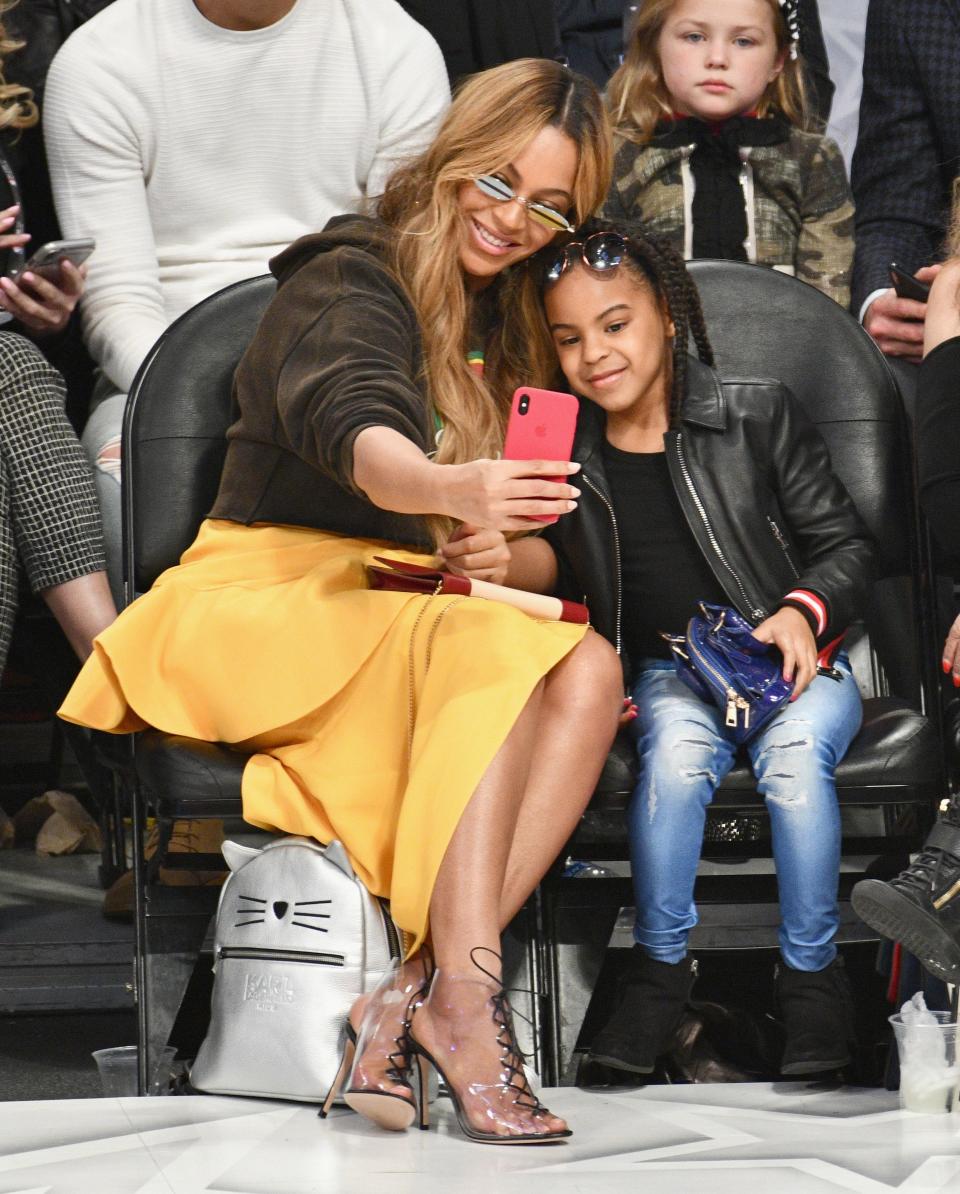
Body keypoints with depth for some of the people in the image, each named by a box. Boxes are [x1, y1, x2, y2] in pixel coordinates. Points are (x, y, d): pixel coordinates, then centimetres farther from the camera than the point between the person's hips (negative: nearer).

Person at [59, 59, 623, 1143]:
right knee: (489, 646, -34)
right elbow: (351, 431, -25)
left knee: (589, 670, -25)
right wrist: (453, 492, -47)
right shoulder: (347, 281, -3)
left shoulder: (509, 333, 20)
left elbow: (543, 539, 21)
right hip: (268, 603, -6)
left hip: (412, 618, 6)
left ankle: (419, 991, -34)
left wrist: (504, 553, -4)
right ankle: (464, 999, -43)